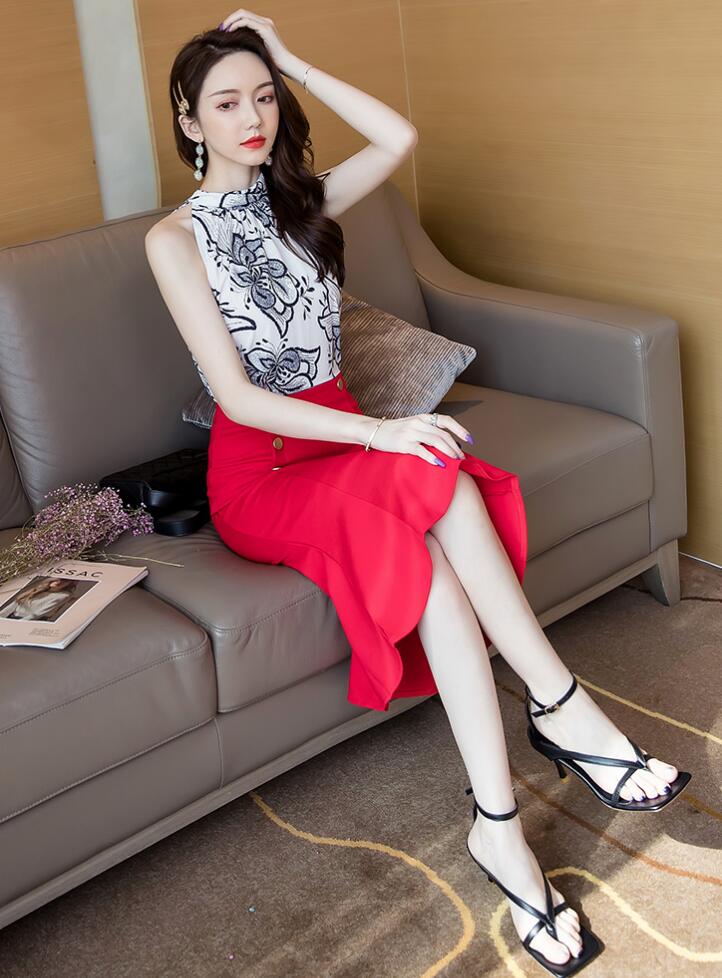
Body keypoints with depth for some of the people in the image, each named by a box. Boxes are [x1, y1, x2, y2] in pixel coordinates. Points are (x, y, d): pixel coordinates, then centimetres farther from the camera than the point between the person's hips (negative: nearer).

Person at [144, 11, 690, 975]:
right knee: (435, 482, -33)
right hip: (259, 471, -4)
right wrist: (380, 431, -24)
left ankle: (500, 830, -32)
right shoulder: (176, 237, -3)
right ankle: (563, 707, -28)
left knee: (433, 559, -30)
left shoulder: (298, 199, 14)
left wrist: (292, 64, 2)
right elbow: (238, 396, -13)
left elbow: (400, 138, 0)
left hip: (345, 441, 4)